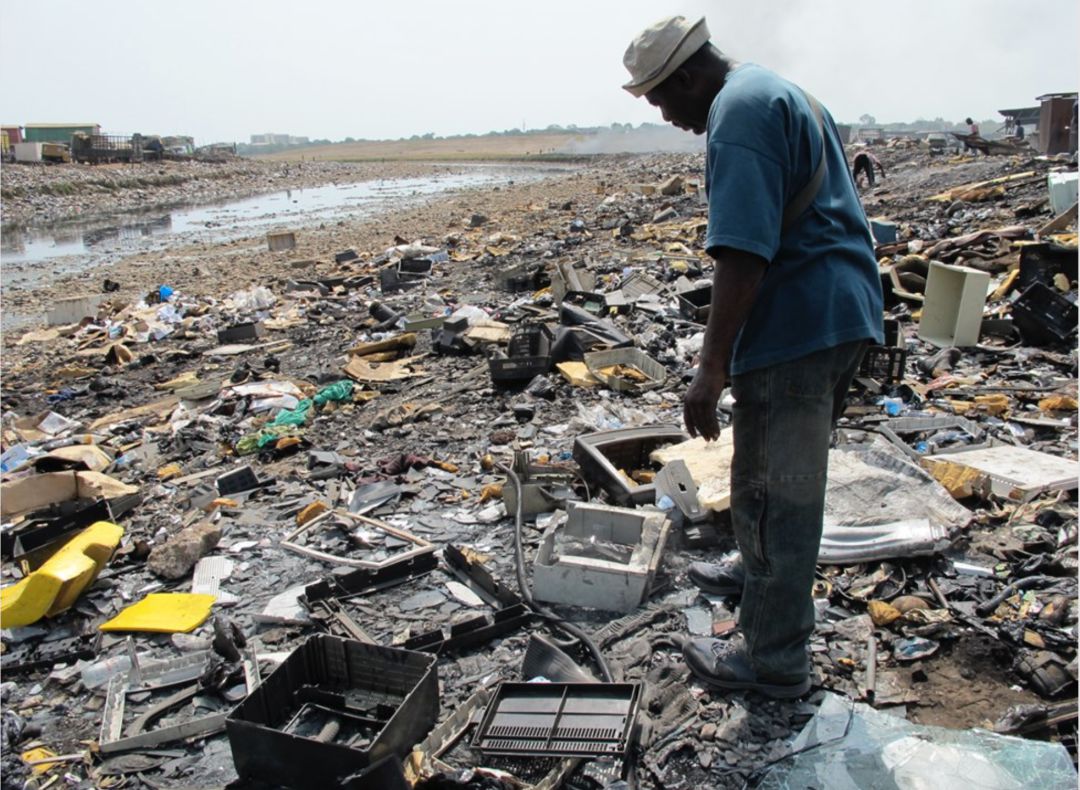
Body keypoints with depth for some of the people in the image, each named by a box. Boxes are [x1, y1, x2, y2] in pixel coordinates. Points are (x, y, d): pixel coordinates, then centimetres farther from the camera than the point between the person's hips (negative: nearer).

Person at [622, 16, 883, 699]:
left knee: (775, 492, 0)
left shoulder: (738, 112, -14)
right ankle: (759, 572, 47)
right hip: (844, 314, 11)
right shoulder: (781, 92, 19)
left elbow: (743, 254, -25)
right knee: (788, 473, 26)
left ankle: (775, 657, 13)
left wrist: (711, 370, -24)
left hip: (796, 328, -11)